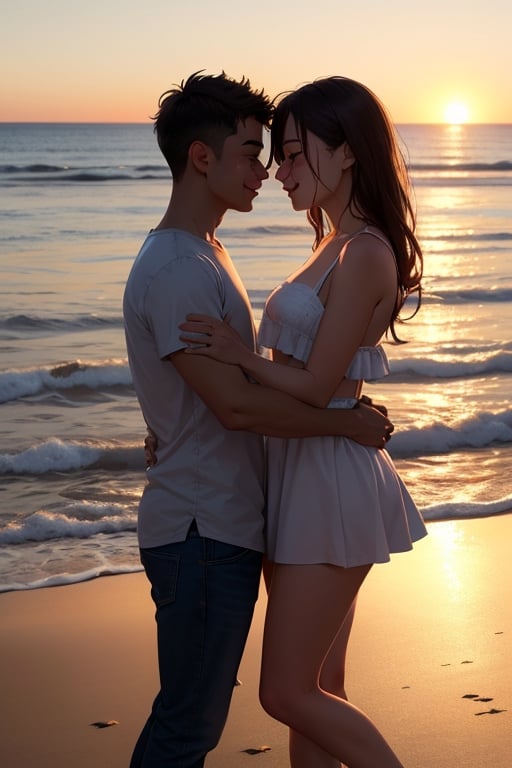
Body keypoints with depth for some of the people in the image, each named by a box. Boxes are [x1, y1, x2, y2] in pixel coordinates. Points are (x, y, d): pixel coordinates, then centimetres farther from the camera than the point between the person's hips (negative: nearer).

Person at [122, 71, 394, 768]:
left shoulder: (204, 254, 15)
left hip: (227, 523, 10)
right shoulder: (174, 269, -19)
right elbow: (236, 404, -24)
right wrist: (347, 423, -14)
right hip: (203, 532, -10)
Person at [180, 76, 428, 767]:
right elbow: (295, 368, 15)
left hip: (331, 477, -10)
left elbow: (318, 385, -19)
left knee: (289, 695, -4)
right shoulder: (337, 245, 14)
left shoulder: (363, 254, -17)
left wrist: (237, 353, -8)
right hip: (306, 473, 10)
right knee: (319, 688, 15)